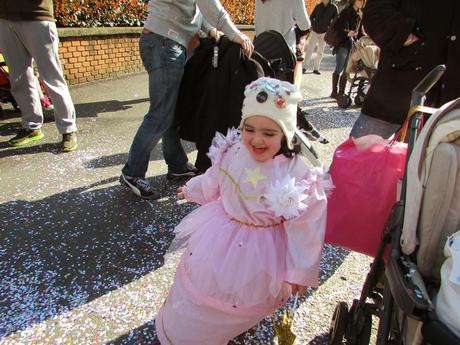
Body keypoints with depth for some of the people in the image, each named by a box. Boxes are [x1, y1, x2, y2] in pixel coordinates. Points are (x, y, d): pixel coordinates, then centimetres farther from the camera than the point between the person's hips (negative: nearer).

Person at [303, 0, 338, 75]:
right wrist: (313, 25, 1)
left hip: (324, 32, -1)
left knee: (320, 51, 5)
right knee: (309, 49, -3)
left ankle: (316, 68, 11)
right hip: (314, 31, 1)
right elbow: (311, 17, 13)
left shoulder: (333, 7, -4)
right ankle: (304, 66, 1)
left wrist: (329, 27, -7)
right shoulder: (318, 6, 4)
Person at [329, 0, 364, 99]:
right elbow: (337, 26, -14)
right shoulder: (346, 11, -5)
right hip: (343, 43, -7)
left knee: (346, 70, 6)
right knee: (339, 69, -6)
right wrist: (347, 33, -27)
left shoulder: (359, 15, 16)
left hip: (352, 44, 7)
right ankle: (334, 92, 1)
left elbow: (359, 32, 19)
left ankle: (341, 92, 11)